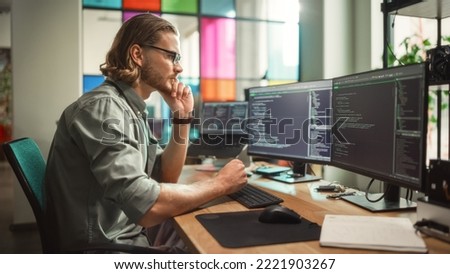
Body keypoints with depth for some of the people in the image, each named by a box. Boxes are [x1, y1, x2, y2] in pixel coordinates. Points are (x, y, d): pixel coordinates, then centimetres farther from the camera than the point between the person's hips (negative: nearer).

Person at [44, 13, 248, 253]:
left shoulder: (132, 108, 8)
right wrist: (220, 184, -17)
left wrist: (182, 117, -1)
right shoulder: (102, 108, -22)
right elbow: (147, 207, -31)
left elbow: (165, 176, 10)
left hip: (129, 241, 9)